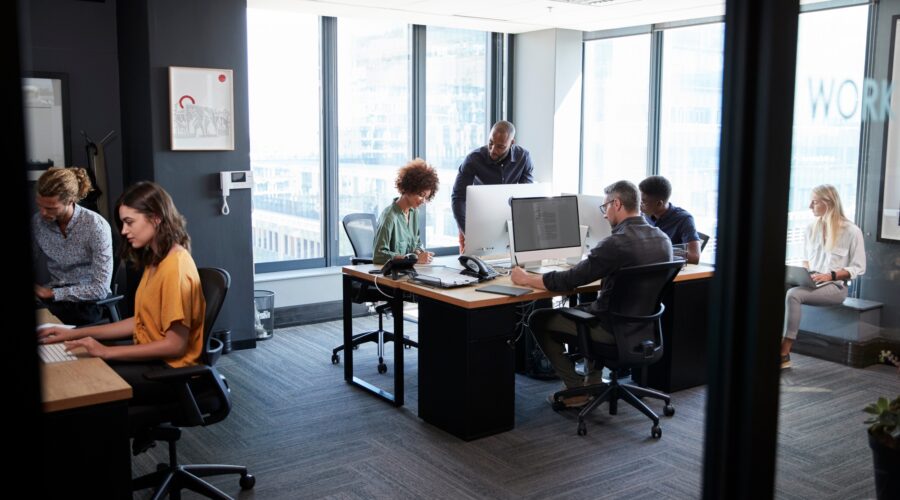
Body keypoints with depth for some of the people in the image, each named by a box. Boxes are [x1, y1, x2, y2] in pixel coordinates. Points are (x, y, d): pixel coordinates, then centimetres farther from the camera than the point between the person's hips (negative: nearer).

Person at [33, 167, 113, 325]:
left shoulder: (97, 226, -16)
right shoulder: (37, 221, -1)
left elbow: (101, 289, -15)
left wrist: (53, 293, -17)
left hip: (87, 302, -5)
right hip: (52, 296, 5)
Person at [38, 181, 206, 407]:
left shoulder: (175, 265, -20)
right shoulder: (155, 260, 11)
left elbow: (175, 344, -21)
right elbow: (140, 322, 11)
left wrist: (107, 352, -18)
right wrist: (77, 334, 7)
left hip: (170, 369, -9)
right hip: (151, 357, 9)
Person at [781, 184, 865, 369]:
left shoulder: (851, 231, -4)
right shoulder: (811, 228, 11)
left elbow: (858, 267, -4)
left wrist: (830, 275, -18)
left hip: (835, 287, -5)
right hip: (810, 284, 5)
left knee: (793, 294, -34)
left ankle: (784, 354, -33)